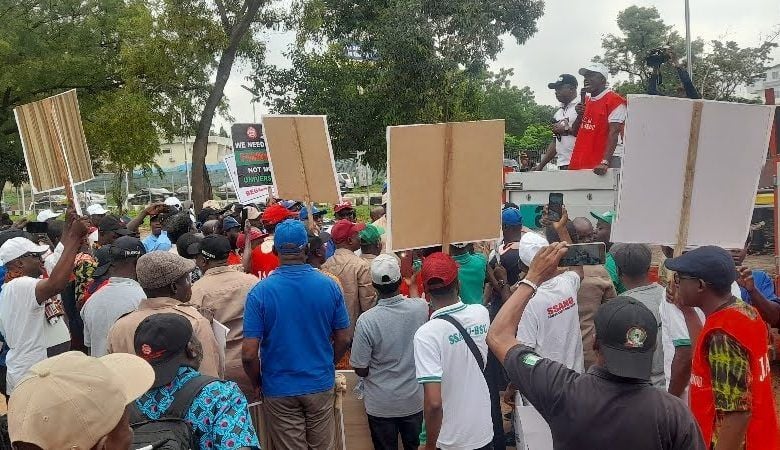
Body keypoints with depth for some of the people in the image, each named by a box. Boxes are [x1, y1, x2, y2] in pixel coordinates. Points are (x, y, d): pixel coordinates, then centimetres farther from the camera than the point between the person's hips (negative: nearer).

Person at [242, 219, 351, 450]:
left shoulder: (260, 291, -16)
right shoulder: (329, 285, -10)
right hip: (321, 385, 2)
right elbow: (344, 339, -2)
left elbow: (249, 353, -15)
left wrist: (256, 383, 3)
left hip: (279, 390, -1)